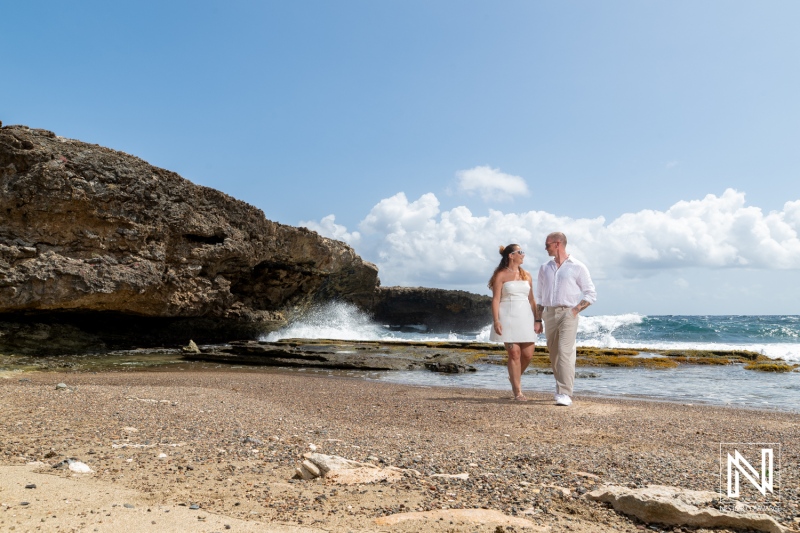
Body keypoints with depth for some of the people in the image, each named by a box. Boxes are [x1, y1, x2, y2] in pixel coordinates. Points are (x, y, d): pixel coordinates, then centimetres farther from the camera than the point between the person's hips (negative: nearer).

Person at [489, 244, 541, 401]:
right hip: (508, 317, -5)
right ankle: (517, 391, 3)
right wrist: (496, 321, -14)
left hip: (525, 317, 5)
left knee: (528, 354, -1)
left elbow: (531, 299, 16)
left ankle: (514, 377, 28)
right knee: (514, 353, -5)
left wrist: (538, 319, 10)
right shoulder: (501, 275, 0)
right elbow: (495, 299, -5)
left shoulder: (527, 276, 15)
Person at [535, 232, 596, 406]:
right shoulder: (544, 268, 15)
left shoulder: (577, 267, 0)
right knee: (554, 355, 9)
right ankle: (562, 387, 26)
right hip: (549, 314, 5)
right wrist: (537, 321, 11)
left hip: (568, 314, -5)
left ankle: (565, 394, -16)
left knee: (565, 352, -15)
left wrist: (575, 310, -11)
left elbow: (591, 294, 1)